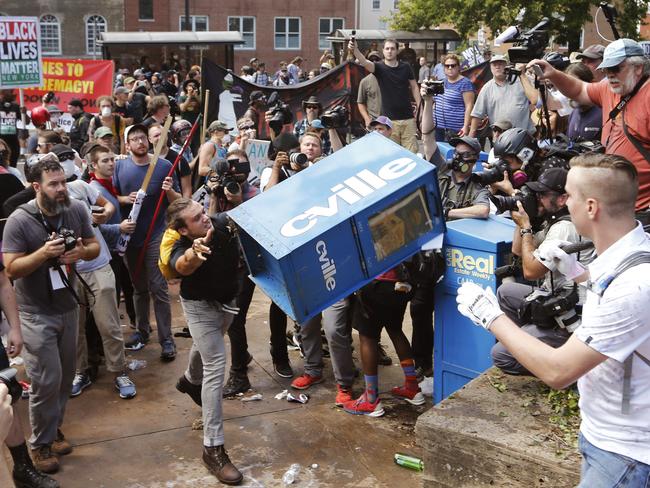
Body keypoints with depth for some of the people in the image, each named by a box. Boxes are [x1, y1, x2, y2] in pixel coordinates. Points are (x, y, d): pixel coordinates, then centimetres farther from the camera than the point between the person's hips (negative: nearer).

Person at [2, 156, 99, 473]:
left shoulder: (76, 210, -6)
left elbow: (95, 247, 4)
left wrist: (81, 251, -19)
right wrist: (44, 252, -31)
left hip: (68, 306, 5)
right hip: (37, 313, -5)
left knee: (65, 376, 15)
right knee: (47, 380, -2)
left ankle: (53, 429, 36)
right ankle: (41, 443, 18)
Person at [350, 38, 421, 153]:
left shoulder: (406, 68, 6)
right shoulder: (380, 68, -1)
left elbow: (414, 87, 11)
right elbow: (365, 62, -20)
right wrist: (355, 49, -39)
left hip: (408, 118, 2)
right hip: (389, 119, -1)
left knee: (412, 152, 3)